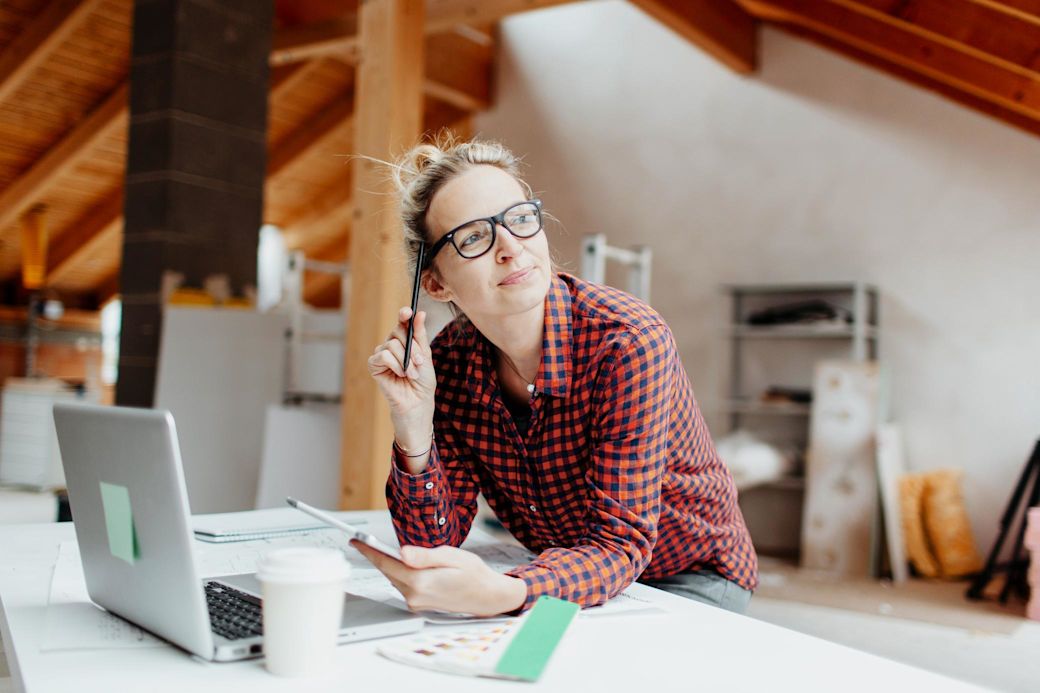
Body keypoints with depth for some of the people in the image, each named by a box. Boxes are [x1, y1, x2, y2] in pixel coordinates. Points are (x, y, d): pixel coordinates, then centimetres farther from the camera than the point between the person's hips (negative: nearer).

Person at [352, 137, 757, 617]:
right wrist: (414, 430, -29)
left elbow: (621, 542, -30)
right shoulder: (448, 361, -12)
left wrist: (503, 594, -48)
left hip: (691, 579, -1)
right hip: (566, 576, 2)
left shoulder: (629, 342, -28)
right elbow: (436, 544, -11)